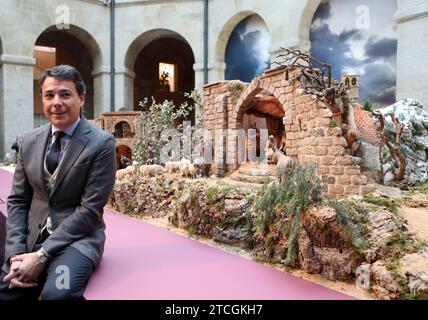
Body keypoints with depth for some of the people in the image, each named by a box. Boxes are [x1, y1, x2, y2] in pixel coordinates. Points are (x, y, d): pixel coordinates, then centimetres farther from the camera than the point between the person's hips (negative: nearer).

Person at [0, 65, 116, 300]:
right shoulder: (30, 141, 7)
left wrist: (41, 255, -15)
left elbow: (90, 209, -14)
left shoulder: (101, 143, -11)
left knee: (57, 293, -30)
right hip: (31, 238, 5)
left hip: (78, 239, -5)